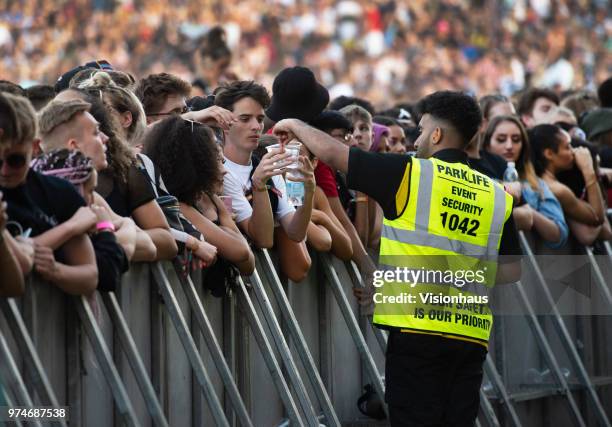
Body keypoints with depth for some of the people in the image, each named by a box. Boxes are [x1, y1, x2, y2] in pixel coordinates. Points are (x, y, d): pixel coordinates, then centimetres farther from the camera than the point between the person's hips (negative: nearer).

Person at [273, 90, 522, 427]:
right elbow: (511, 271, 11)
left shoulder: (412, 175, -3)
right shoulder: (496, 196, 10)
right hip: (471, 338, 5)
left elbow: (332, 153, 2)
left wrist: (296, 126, 19)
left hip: (418, 328, -4)